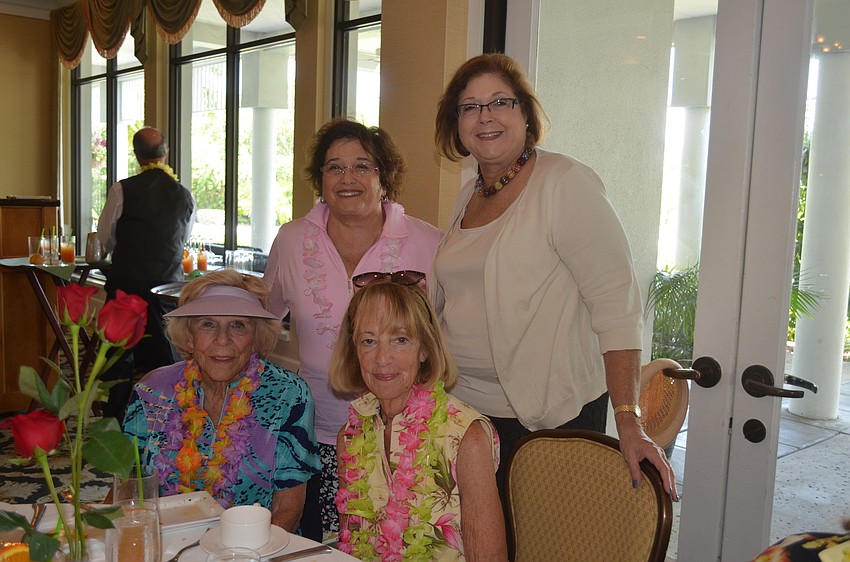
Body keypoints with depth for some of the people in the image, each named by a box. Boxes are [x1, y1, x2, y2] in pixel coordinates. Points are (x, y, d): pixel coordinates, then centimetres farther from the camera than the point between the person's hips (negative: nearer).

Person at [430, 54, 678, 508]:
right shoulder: (468, 197, 11)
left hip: (551, 419, -6)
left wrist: (628, 423, -26)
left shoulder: (564, 183, -12)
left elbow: (616, 301, -18)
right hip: (465, 408, 6)